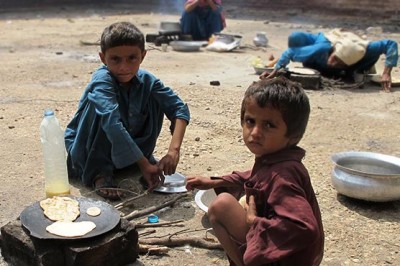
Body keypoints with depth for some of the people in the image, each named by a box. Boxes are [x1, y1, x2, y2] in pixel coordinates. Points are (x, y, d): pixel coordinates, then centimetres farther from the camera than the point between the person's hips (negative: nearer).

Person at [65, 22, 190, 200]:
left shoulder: (146, 80, -14)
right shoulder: (102, 81, -29)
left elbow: (179, 108, -19)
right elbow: (113, 124, -41)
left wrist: (174, 150, -34)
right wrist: (144, 165, -42)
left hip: (127, 149, 5)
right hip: (87, 150, -4)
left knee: (155, 99, -11)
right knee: (105, 107, -32)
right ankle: (99, 173, -19)